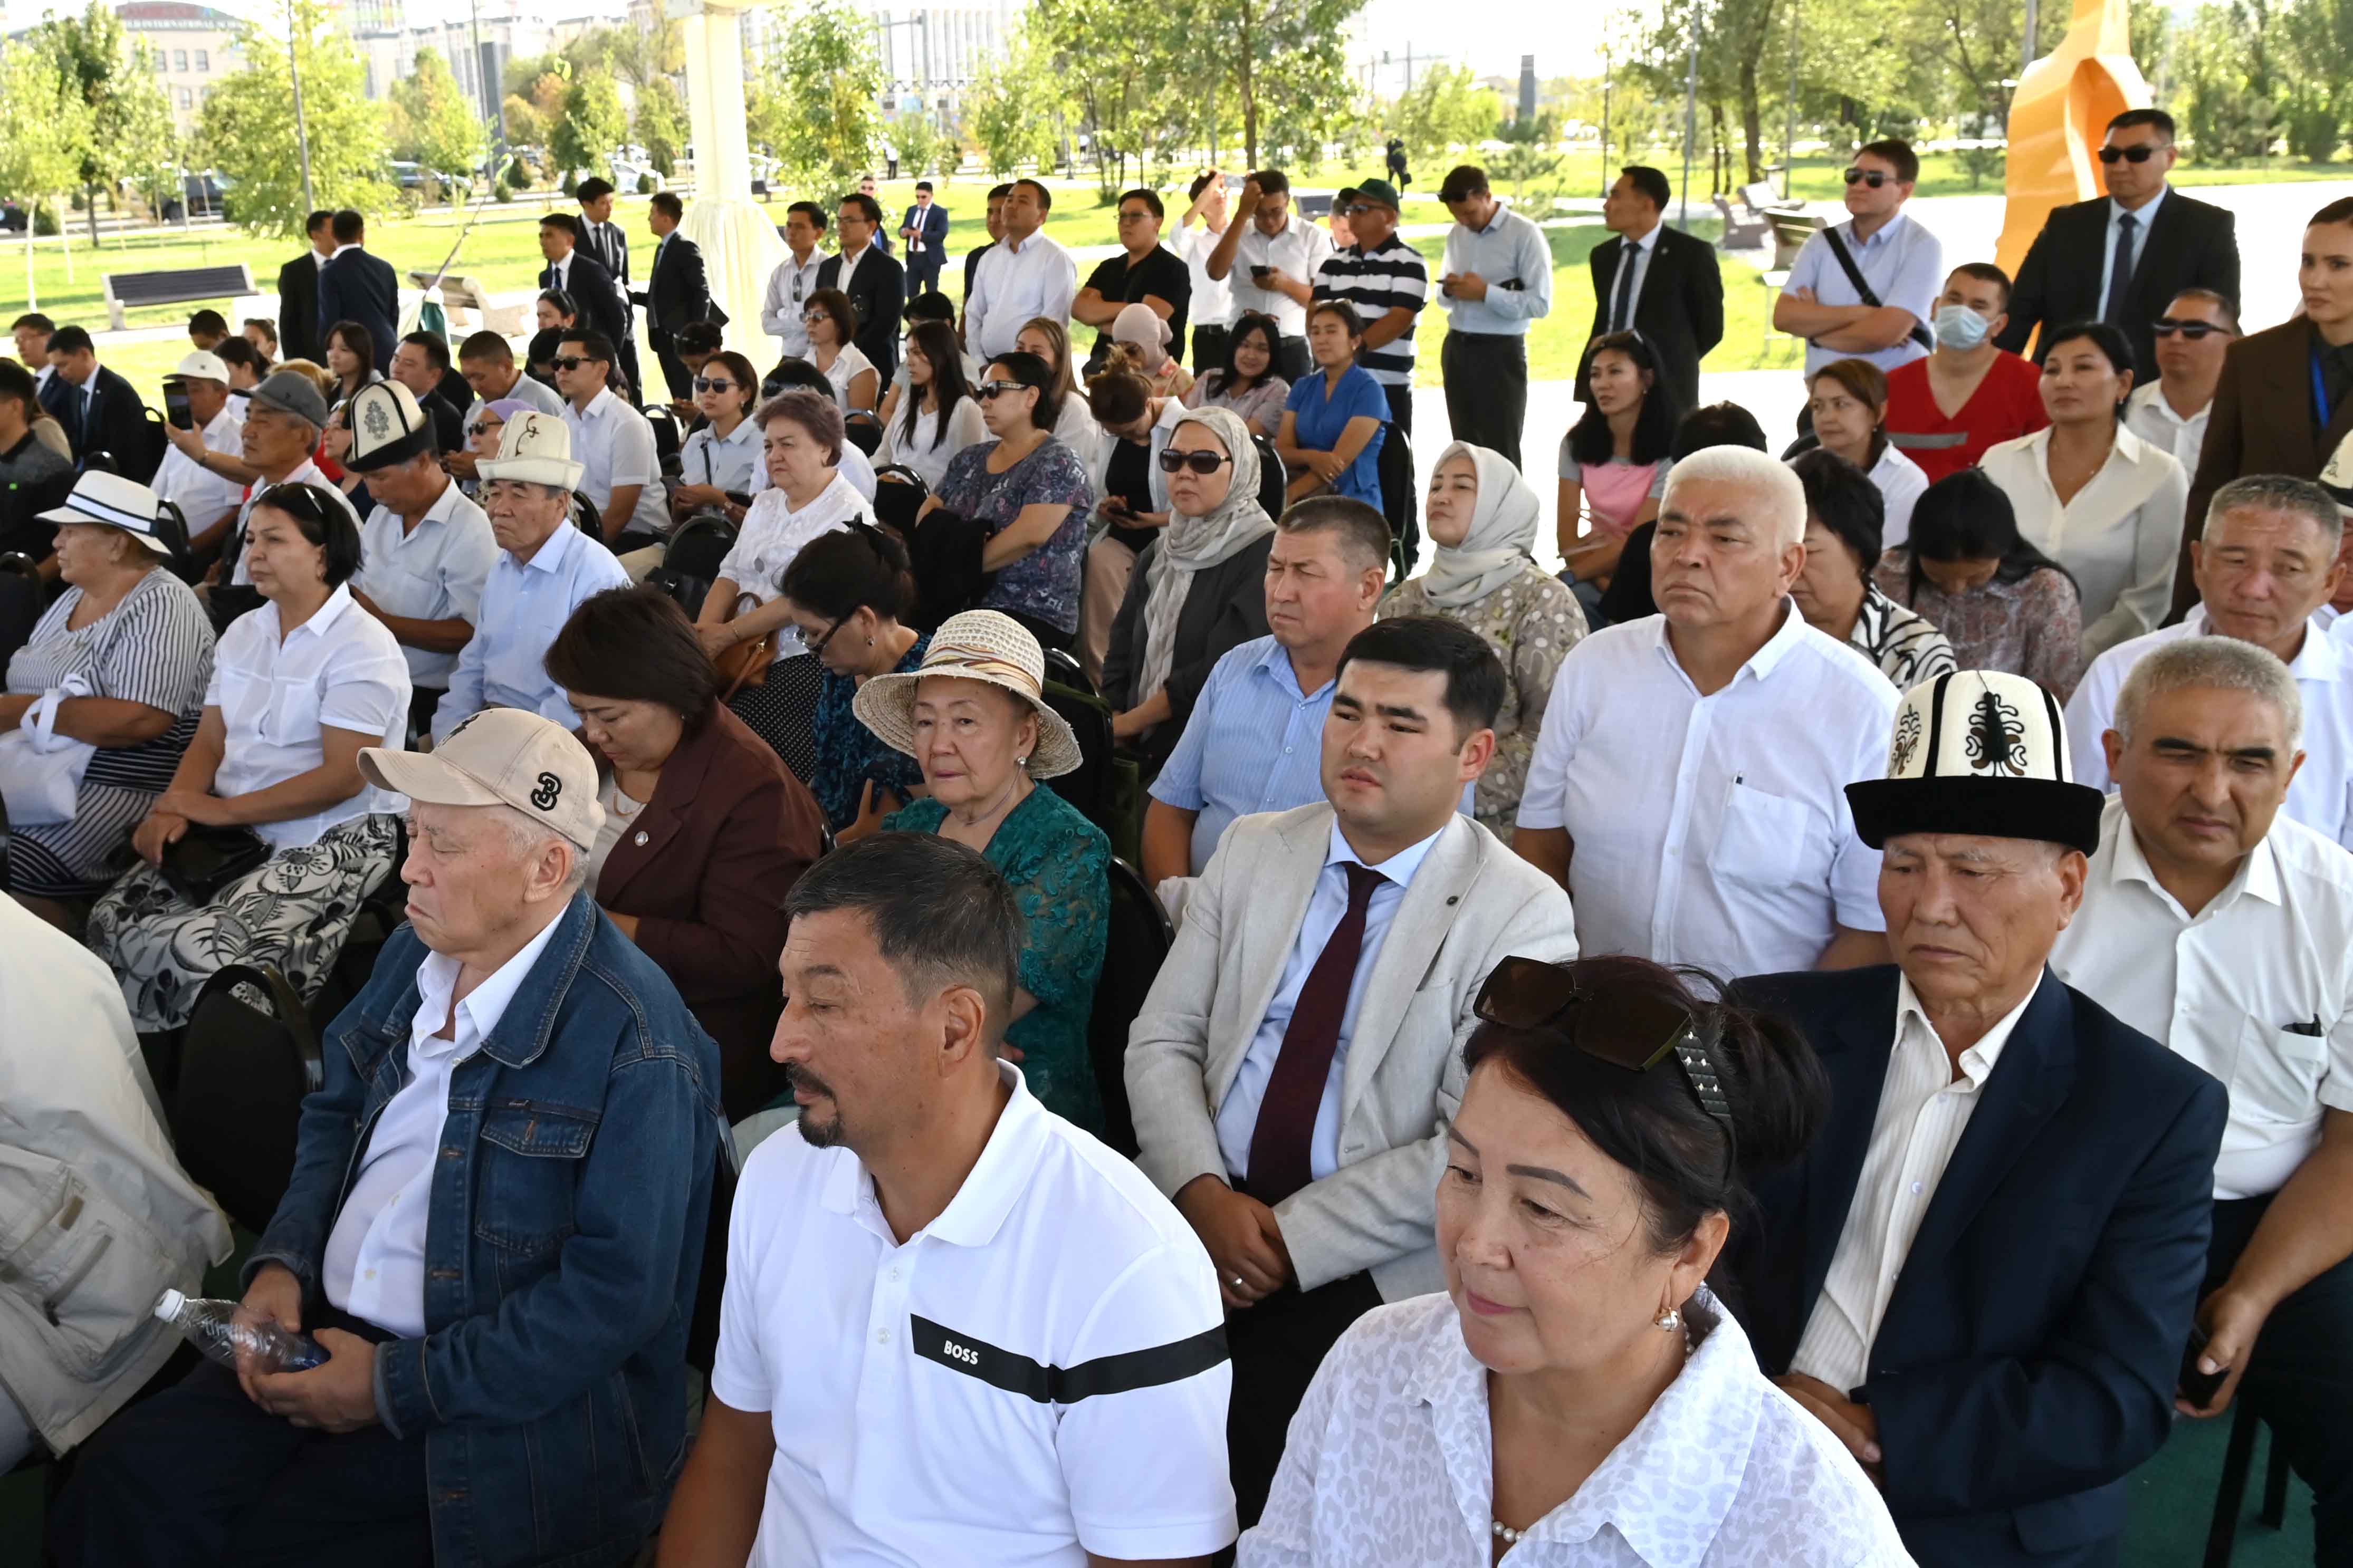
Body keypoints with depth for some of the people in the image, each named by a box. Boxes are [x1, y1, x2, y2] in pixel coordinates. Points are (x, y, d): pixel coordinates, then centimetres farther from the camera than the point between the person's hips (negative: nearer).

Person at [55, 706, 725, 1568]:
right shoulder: (417, 953, 5)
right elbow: (335, 1116, 19)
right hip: (325, 1325, 7)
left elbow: (619, 1292, -21)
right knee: (125, 1480, -10)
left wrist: (395, 1387, -18)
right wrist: (281, 1263, 0)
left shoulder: (636, 1044, -21)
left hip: (497, 1404, -7)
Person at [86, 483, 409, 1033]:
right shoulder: (243, 633, 13)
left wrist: (225, 809, -16)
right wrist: (175, 809, -10)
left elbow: (343, 777, -18)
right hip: (237, 830, 8)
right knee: (115, 918, -10)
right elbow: (209, 742, 11)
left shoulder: (362, 648, -12)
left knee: (208, 949, -27)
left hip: (331, 840, -7)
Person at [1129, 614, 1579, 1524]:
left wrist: (1293, 1239, -13)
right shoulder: (1253, 851, 8)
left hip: (1366, 1273, -3)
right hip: (1196, 1220, 4)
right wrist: (1201, 1191, -10)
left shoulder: (1522, 918, -6)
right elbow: (1161, 1042, 7)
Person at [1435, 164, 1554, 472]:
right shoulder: (1456, 235, 10)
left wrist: (1486, 292, -21)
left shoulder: (1524, 235, -10)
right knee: (1465, 448, 14)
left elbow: (1541, 303, -16)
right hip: (1456, 349, 6)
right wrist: (1449, 290, -5)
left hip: (1500, 352, -6)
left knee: (1500, 452, -1)